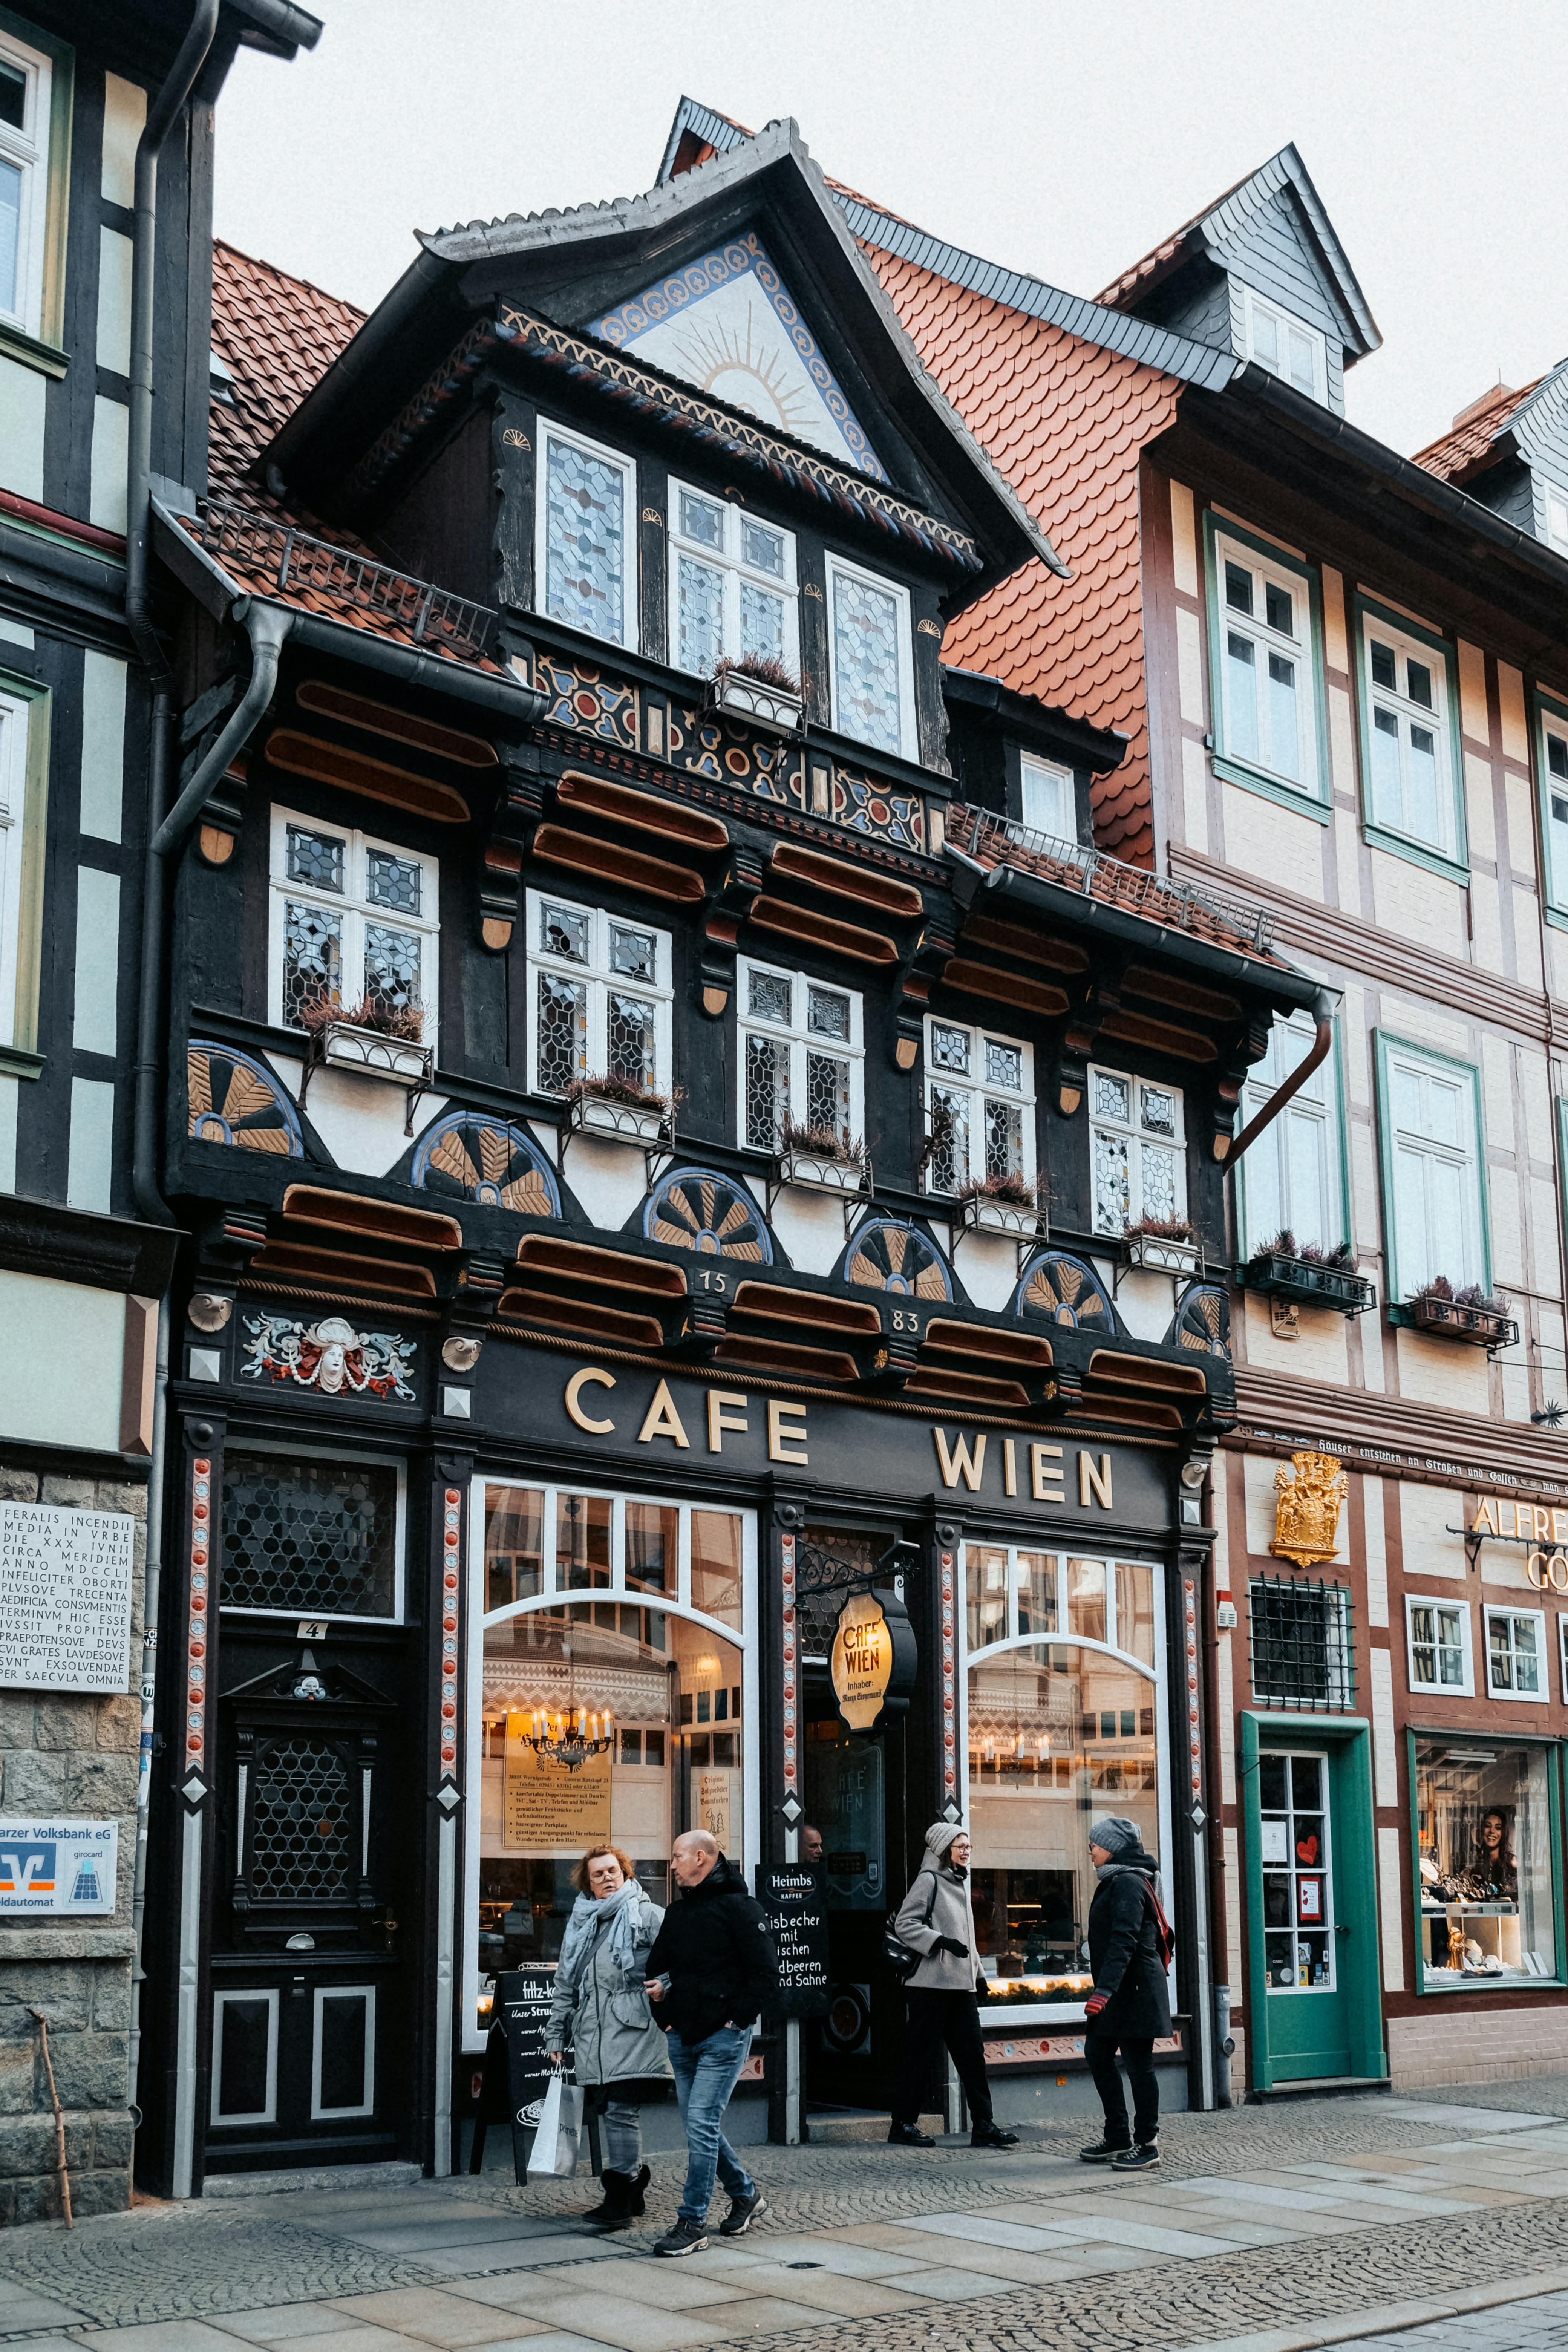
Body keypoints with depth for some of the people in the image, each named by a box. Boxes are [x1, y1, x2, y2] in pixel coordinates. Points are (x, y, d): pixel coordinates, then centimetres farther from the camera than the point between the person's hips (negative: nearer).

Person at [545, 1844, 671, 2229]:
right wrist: (556, 2034, 22)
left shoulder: (647, 1915, 3)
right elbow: (565, 1985, 24)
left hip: (632, 2030, -6)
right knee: (607, 2110, 8)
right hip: (591, 2036, 6)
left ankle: (619, 2199, -9)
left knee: (621, 2111, -12)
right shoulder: (579, 1925, 20)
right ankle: (634, 2186, 23)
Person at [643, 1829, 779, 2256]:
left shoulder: (738, 1908, -9)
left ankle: (692, 2223, -5)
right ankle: (746, 2194, 30)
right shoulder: (677, 1913, 15)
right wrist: (659, 1988, 8)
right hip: (682, 2037, 8)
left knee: (701, 2126, -10)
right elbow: (657, 1966, 27)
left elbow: (766, 1975, -12)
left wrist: (735, 2017, -13)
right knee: (700, 2127, 12)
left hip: (722, 2037, -8)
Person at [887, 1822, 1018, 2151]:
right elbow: (904, 1924, -14)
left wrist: (977, 1971, 22)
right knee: (920, 2056, -2)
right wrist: (941, 1942, -24)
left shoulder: (959, 1883, 19)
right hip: (930, 1985, -8)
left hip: (961, 1987, 8)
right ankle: (903, 2125, 7)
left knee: (973, 2055, 4)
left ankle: (984, 2126, 5)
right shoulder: (929, 1880, -7)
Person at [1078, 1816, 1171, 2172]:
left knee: (1138, 2063, -3)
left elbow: (1123, 1941, -25)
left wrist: (1104, 1990, -31)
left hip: (1135, 1987, -11)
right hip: (1118, 1989, 11)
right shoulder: (1115, 1881, 16)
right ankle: (1117, 2138, 19)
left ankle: (1147, 2144, 6)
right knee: (1097, 2053, 11)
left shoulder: (1128, 1883, -16)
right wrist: (1103, 1990, 22)